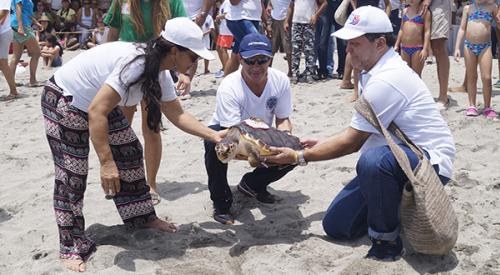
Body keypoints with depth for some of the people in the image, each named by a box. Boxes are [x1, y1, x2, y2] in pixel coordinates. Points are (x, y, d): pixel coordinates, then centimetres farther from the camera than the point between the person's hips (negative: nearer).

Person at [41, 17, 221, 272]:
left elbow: (177, 114, 1)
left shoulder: (160, 72, -7)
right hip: (64, 101, -9)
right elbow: (96, 112, -39)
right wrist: (106, 163, -39)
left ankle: (140, 217, 23)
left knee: (130, 151, 8)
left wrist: (214, 135, -6)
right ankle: (71, 247, 5)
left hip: (98, 102, 9)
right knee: (72, 173, -7)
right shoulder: (135, 64, -36)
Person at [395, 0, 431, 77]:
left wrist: (425, 49, -18)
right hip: (404, 48, 6)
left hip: (417, 49, -5)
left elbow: (427, 31, -10)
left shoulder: (424, 12, -5)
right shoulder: (405, 11, 12)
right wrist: (397, 45, 15)